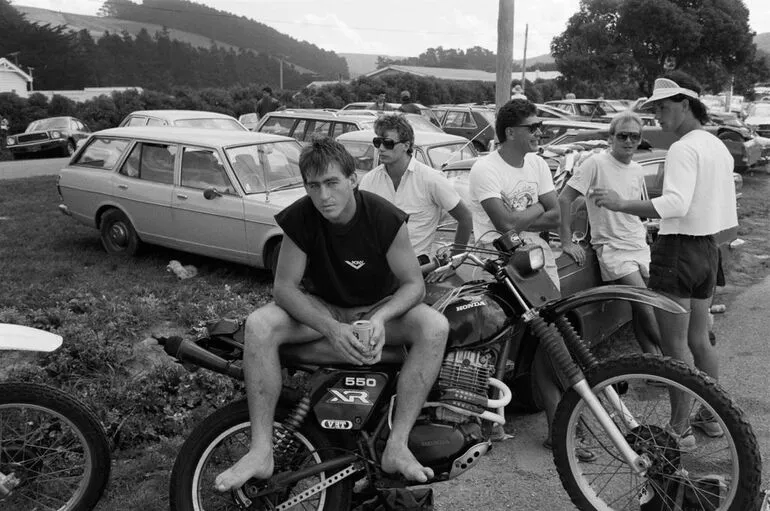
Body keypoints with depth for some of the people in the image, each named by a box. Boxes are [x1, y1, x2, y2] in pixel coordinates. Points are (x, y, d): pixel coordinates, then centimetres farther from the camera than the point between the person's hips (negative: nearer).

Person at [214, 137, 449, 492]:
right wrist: (331, 328, -31)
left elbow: (413, 283, -13)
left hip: (380, 307, 0)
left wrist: (381, 317, -34)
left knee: (435, 326, -30)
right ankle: (261, 451, -24)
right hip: (321, 308, 1)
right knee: (258, 325, -27)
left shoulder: (386, 218, -20)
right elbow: (284, 286, -16)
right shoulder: (299, 218, -17)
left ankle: (397, 446, -29)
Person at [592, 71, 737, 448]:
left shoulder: (684, 149, -16)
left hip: (678, 249, -9)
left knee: (674, 345, -1)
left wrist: (621, 204, -29)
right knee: (699, 339, 18)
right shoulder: (719, 147, 13)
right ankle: (711, 416, 29)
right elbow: (727, 214, 15)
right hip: (707, 248, 9)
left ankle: (679, 428, 8)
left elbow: (676, 203, -30)